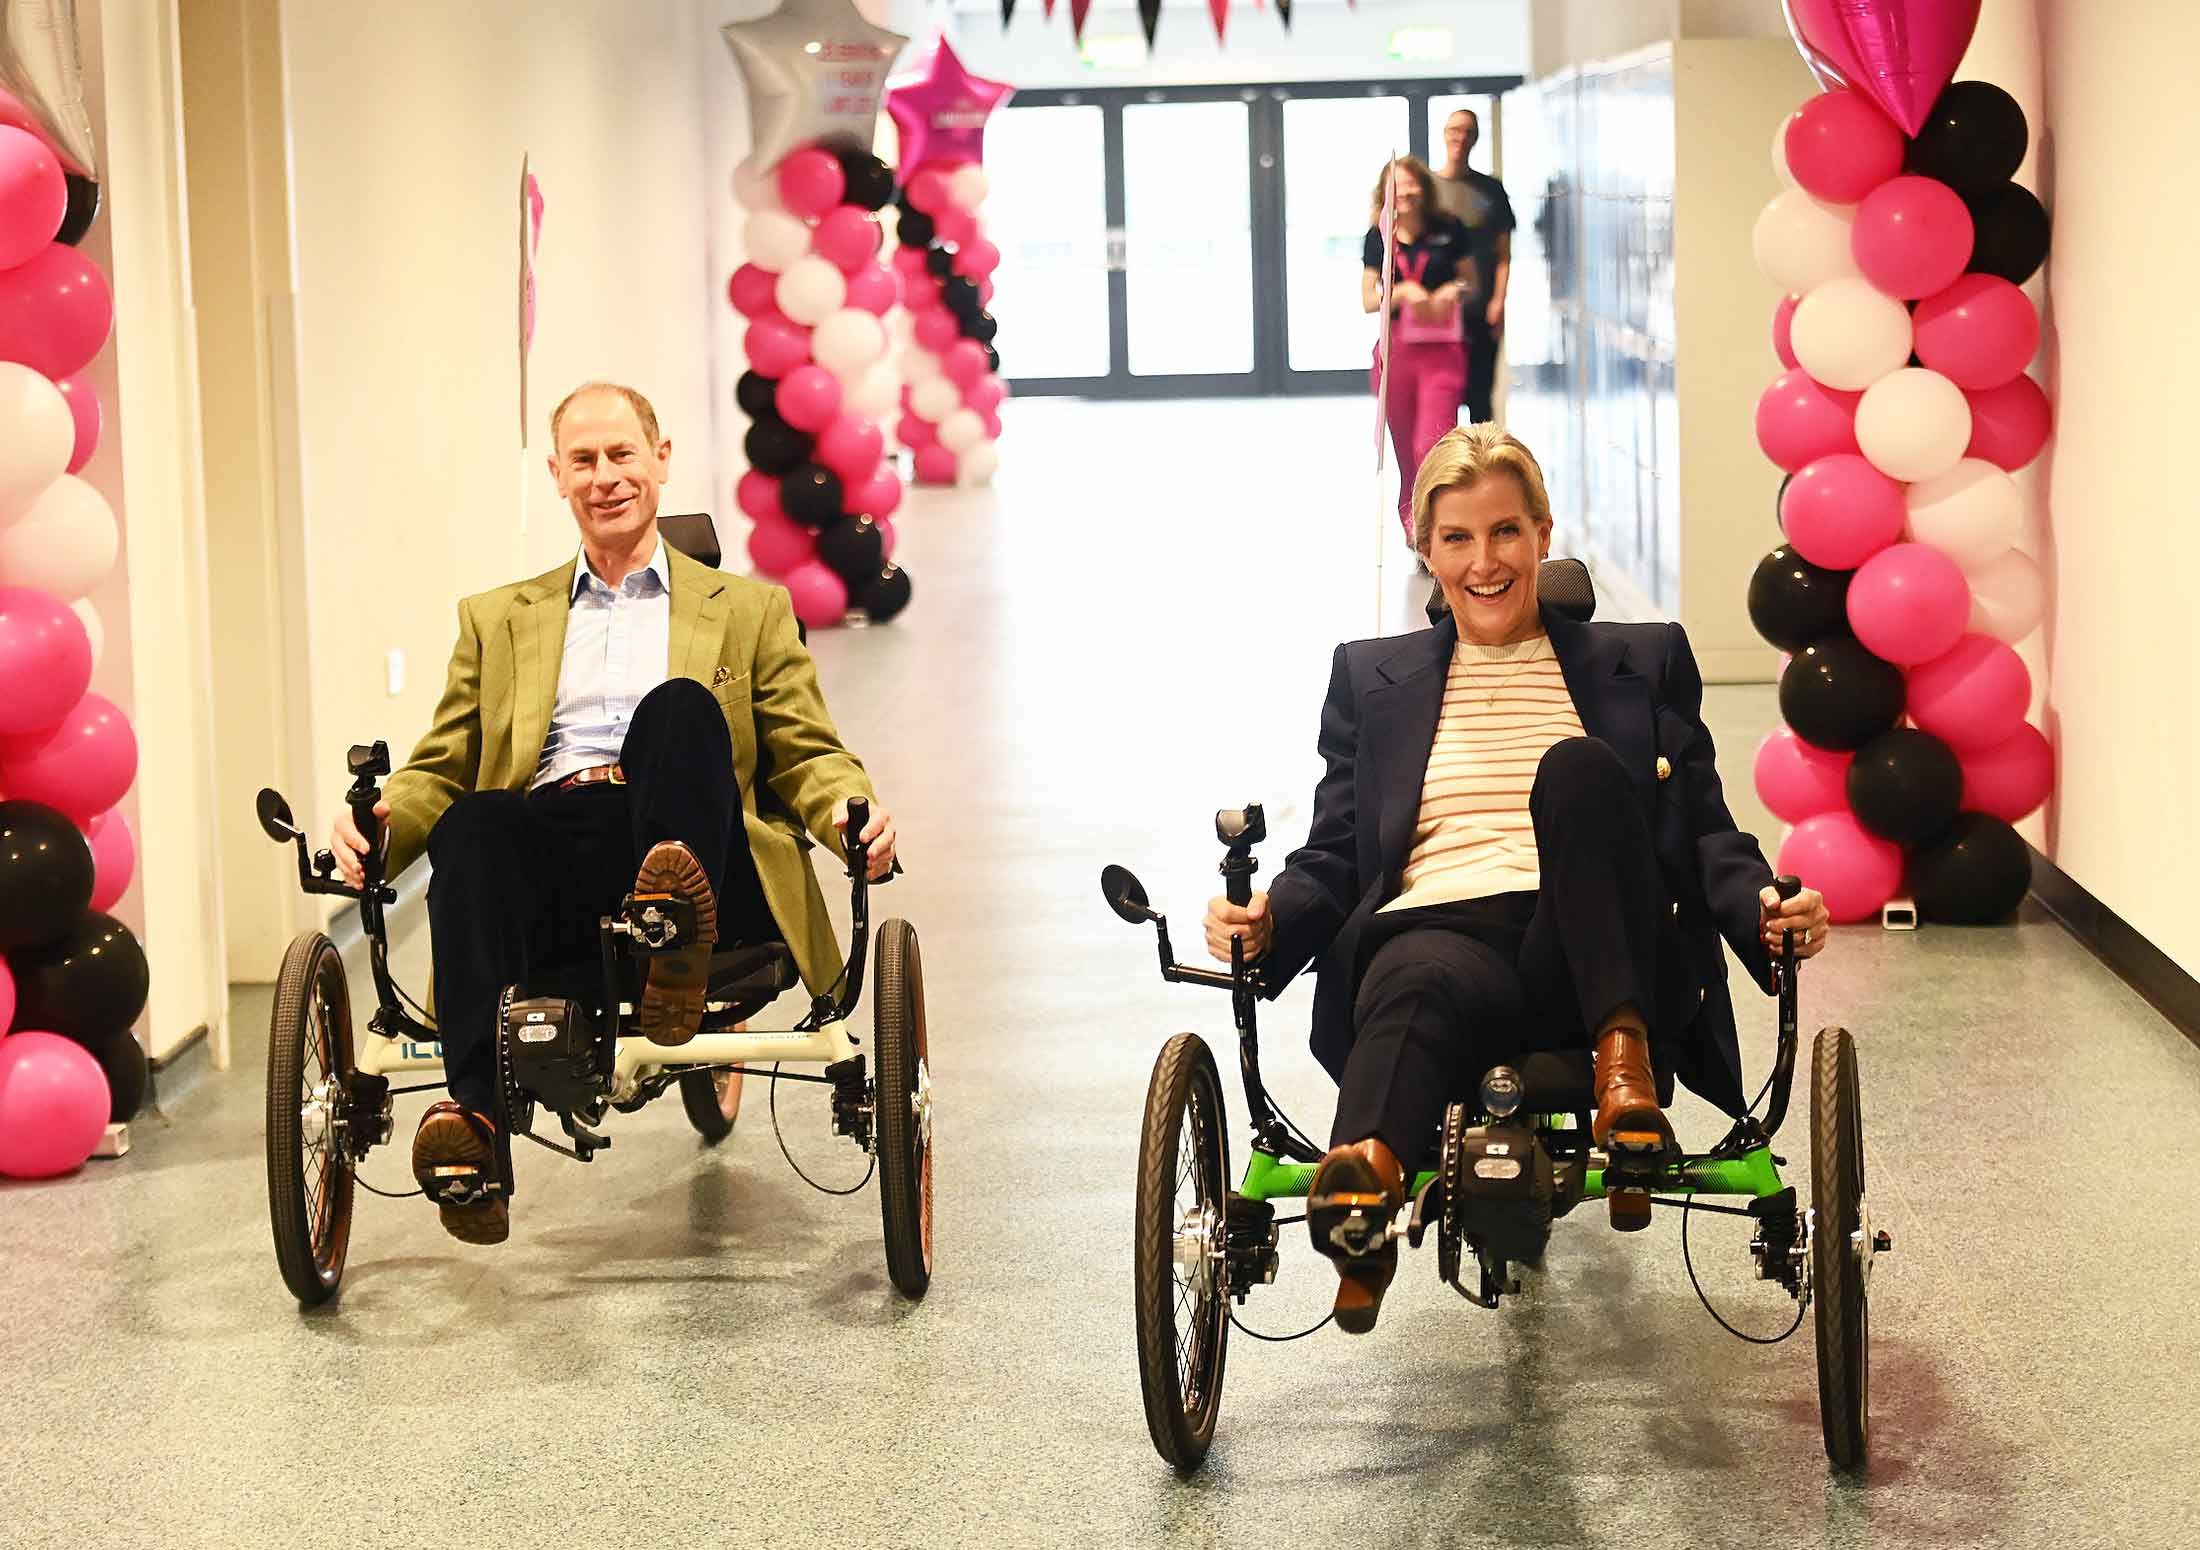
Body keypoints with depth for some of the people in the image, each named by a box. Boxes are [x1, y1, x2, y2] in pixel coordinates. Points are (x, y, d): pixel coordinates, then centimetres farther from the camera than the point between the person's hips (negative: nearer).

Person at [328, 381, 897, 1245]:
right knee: (474, 825, -35)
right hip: (549, 858, 1)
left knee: (680, 704, -31)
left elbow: (806, 759, 18)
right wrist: (381, 819, -2)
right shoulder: (497, 620, 31)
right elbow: (439, 769, 23)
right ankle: (476, 1117, -54)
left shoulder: (746, 610, 27)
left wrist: (856, 815, -6)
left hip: (692, 854, -1)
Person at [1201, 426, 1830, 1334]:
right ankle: (1363, 1176, -73)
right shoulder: (1372, 679, 26)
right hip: (1439, 928, 0)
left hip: (1587, 959, 1)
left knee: (1580, 766, -31)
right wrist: (1268, 919, -5)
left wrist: (1762, 906, -6)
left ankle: (1623, 1053, -41)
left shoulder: (1643, 663, 24)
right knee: (1419, 986, -40)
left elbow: (1706, 831, 17)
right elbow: (1333, 856, 18)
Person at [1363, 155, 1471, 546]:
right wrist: (1404, 292, -16)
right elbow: (1368, 300, 2)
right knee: (1405, 445, 13)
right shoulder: (1379, 238, 2)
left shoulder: (1448, 231, -1)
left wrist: (1453, 290, -11)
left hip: (1442, 348, -2)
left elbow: (1471, 280, 11)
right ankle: (1411, 515, 33)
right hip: (1397, 347, 2)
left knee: (1432, 443, -14)